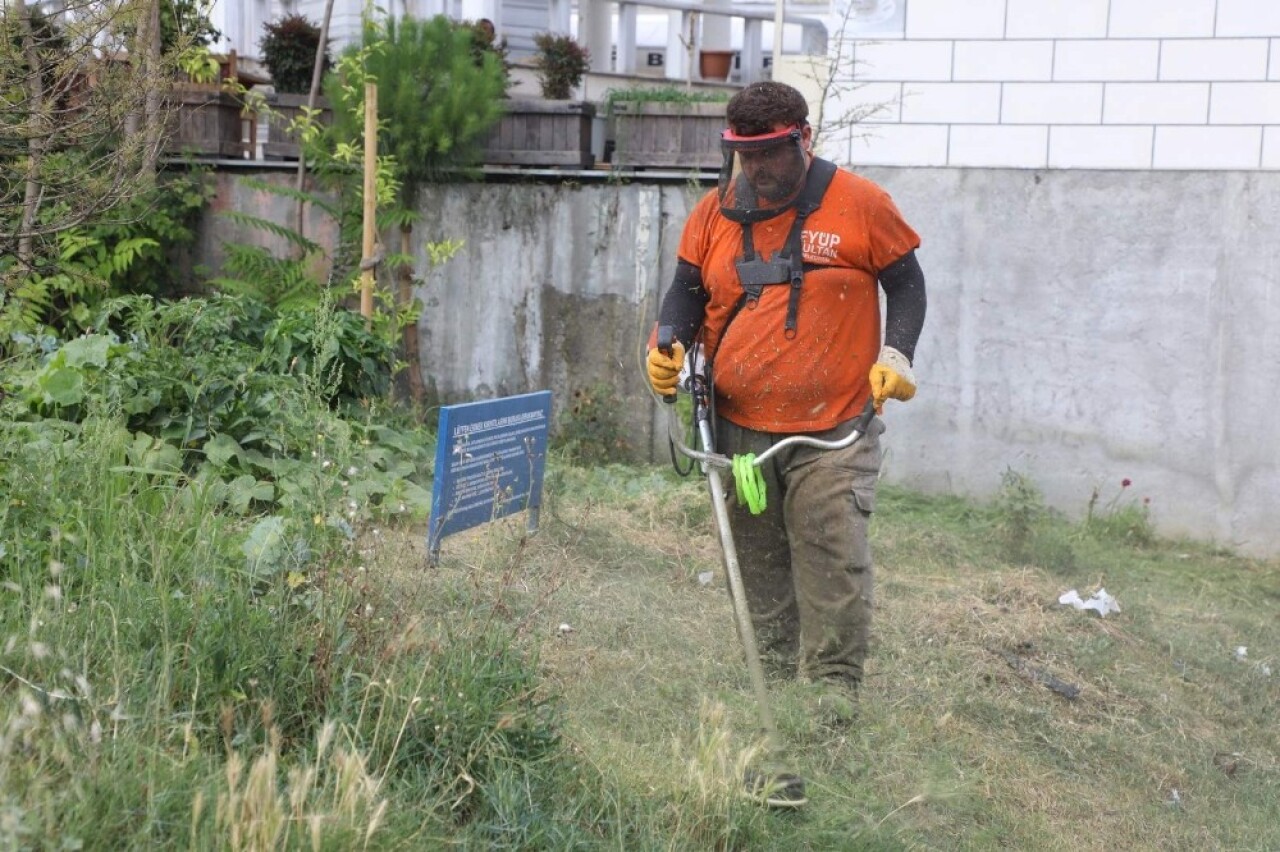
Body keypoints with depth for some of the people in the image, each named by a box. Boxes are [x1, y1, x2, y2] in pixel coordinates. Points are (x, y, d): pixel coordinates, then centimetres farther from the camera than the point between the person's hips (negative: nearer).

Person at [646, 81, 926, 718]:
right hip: (738, 427, 4)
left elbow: (905, 282, 6)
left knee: (832, 560, -8)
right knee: (758, 565, 10)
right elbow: (687, 290, 13)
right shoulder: (715, 212, 7)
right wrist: (669, 344, -6)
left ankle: (835, 686, 2)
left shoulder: (860, 204, -2)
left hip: (833, 429, -4)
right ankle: (774, 680, 22)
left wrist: (895, 357, -6)